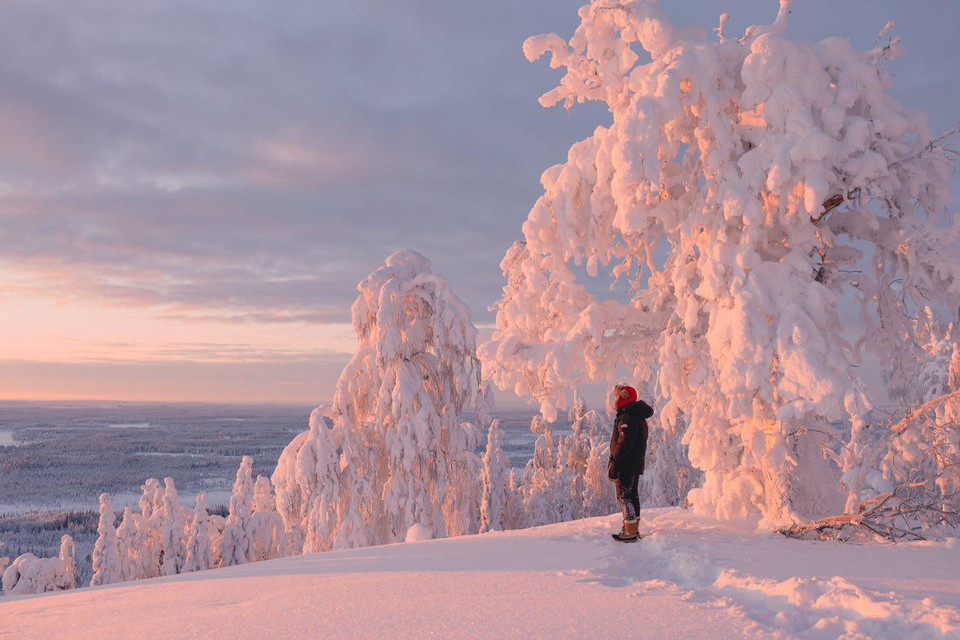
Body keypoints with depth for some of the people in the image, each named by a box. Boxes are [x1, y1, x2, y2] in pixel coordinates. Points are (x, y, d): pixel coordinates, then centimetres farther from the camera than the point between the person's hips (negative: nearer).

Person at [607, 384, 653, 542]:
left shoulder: (627, 418, -19)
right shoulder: (638, 417, 15)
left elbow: (624, 444, -25)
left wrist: (613, 464, -21)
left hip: (626, 466, -10)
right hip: (636, 465, 10)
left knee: (624, 497, -6)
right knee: (632, 496, 16)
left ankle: (630, 532, -6)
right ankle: (633, 529, 23)